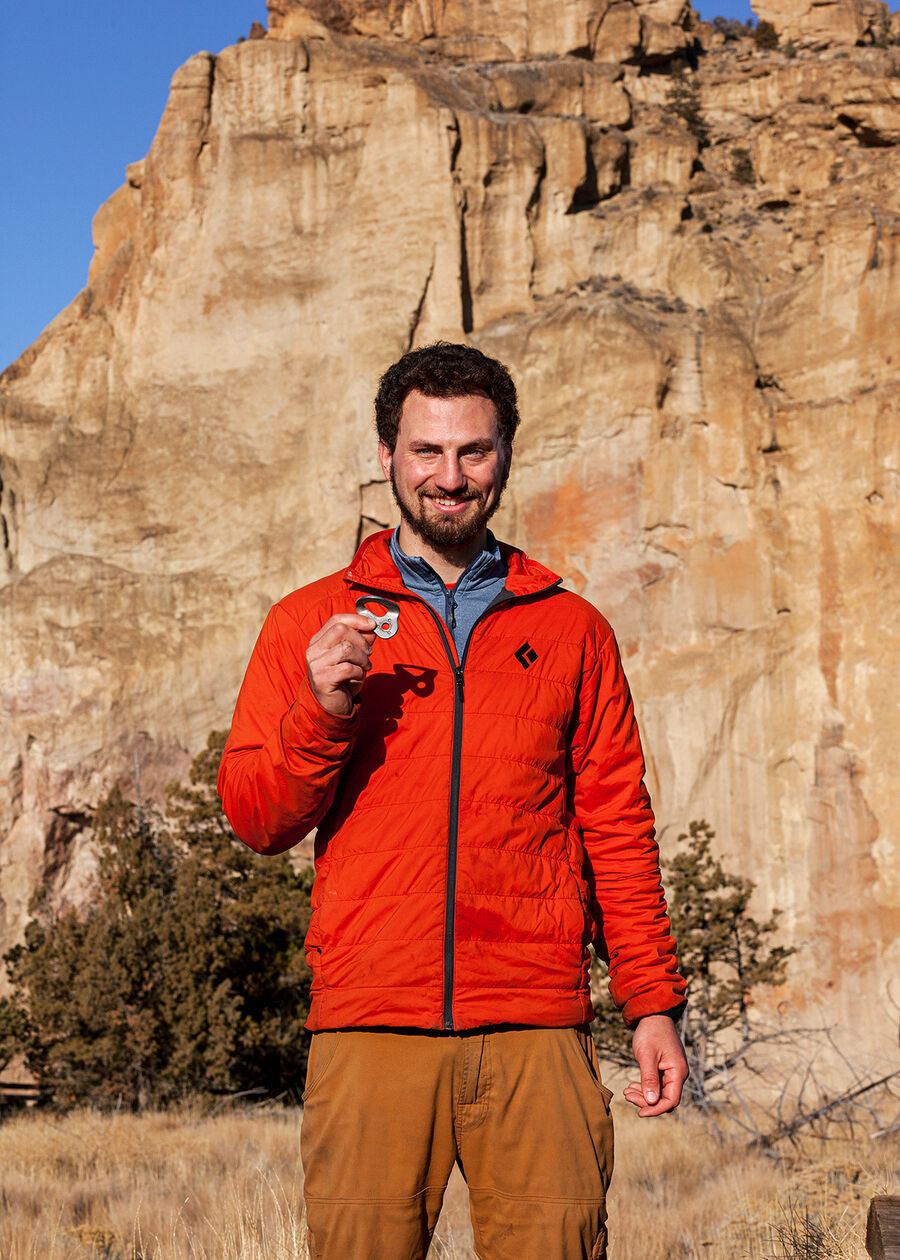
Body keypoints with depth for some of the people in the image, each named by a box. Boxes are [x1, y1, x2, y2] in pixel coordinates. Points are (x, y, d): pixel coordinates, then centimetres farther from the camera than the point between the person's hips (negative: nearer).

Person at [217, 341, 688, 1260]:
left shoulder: (571, 630, 14)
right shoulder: (311, 623, 12)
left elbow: (617, 829, 13)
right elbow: (254, 820, 8)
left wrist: (653, 1003, 8)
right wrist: (323, 710, -9)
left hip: (537, 1030, 1)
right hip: (370, 1028, 0)